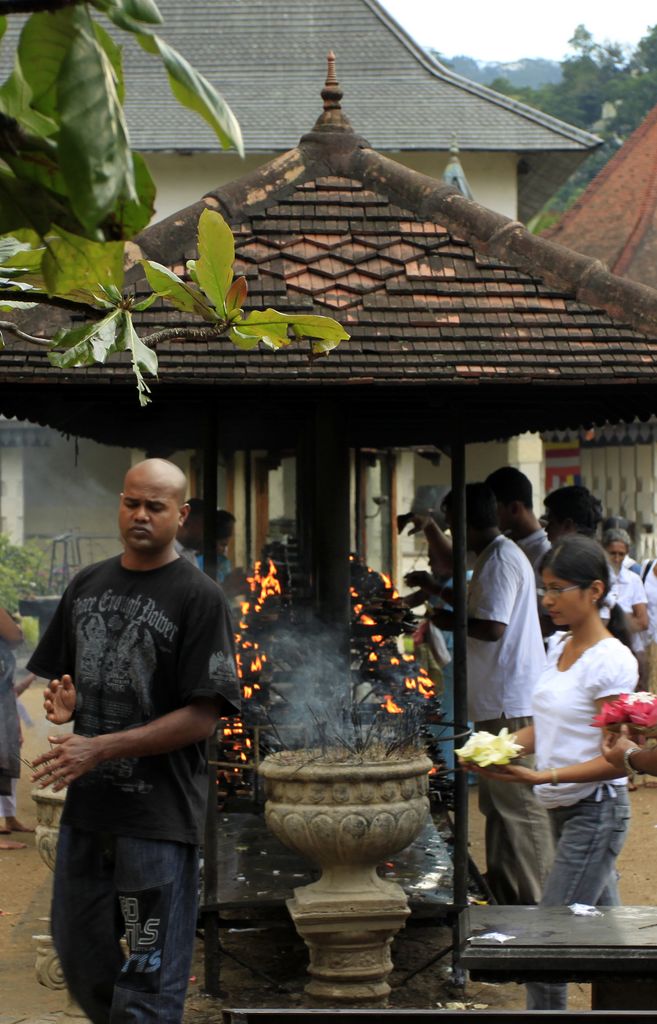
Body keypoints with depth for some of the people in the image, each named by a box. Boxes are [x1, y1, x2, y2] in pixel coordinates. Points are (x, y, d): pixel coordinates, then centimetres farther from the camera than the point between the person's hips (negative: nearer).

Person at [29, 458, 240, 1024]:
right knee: (80, 956, 15)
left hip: (159, 813, -6)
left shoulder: (200, 597, -8)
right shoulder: (87, 585, 11)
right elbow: (61, 677, 22)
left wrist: (99, 749, -18)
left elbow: (203, 717, -13)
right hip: (85, 805, 6)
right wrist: (62, 701, -3)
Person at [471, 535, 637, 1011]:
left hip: (596, 812, -9)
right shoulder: (559, 646, 9)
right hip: (564, 811, 9)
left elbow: (617, 761, -20)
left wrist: (543, 776, -29)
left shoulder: (611, 662, -17)